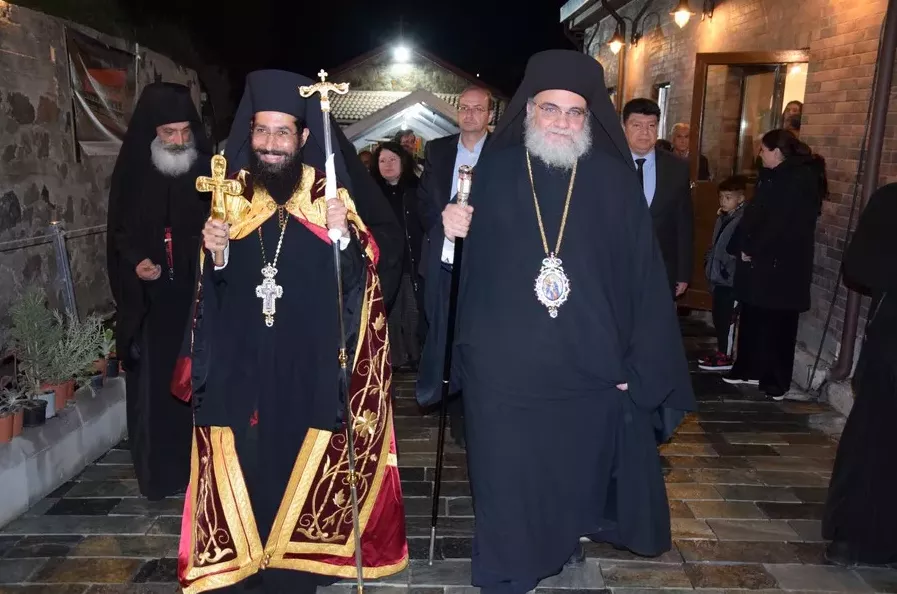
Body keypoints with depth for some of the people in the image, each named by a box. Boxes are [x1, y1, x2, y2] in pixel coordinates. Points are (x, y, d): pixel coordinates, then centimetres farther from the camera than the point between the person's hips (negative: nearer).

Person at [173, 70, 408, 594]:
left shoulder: (330, 198, -2)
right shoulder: (231, 197, 6)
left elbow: (360, 284, -9)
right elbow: (215, 291, 12)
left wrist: (342, 237, -26)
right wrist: (217, 255, -8)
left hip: (310, 366, -2)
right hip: (241, 366, 2)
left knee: (302, 467, 5)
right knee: (245, 466, 6)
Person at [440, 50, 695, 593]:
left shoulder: (614, 181, -3)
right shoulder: (494, 173, 0)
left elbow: (643, 275, -3)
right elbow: (469, 262, 6)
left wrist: (639, 365, -6)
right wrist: (452, 227, -16)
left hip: (589, 368, 1)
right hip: (505, 368, 0)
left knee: (577, 472, 18)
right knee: (509, 484, 10)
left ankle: (568, 537, 47)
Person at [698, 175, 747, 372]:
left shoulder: (744, 220, -15)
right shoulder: (722, 216, 12)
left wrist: (729, 270, -21)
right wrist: (709, 264, 15)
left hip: (731, 278, -8)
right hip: (718, 276, 8)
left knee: (726, 318, 0)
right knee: (718, 317, 15)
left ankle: (725, 357, 10)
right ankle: (721, 351, 26)